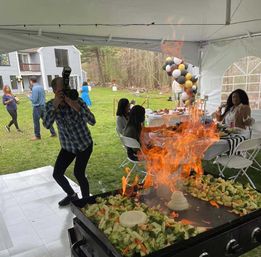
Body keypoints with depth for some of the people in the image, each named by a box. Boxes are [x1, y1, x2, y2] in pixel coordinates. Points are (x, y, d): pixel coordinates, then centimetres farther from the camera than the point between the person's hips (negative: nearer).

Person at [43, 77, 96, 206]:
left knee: (78, 173, -13)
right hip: (67, 146, 4)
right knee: (57, 174, 4)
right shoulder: (50, 105, -9)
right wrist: (55, 105, -34)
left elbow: (92, 121, -28)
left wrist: (75, 106, -39)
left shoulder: (77, 101, -18)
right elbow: (47, 125, -24)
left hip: (84, 144, -4)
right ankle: (71, 195, 32)